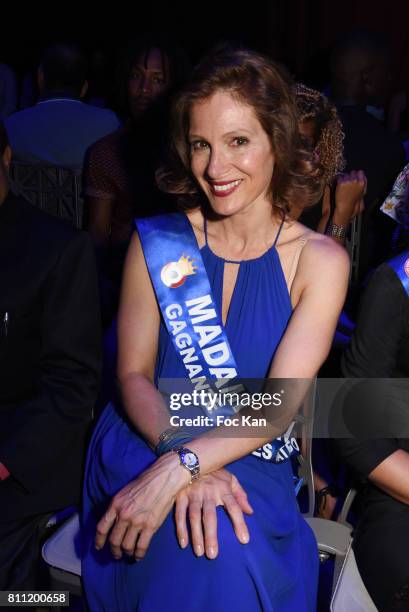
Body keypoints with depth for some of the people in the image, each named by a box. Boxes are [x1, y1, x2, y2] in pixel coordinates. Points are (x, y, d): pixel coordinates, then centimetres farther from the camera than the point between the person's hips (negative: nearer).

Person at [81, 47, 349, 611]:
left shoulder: (319, 261, -4)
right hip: (145, 447, 0)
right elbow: (134, 374, -3)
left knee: (229, 545, -26)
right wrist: (184, 462, -21)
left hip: (252, 465, 1)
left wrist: (177, 470, -25)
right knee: (212, 538, -27)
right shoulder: (156, 242, 1)